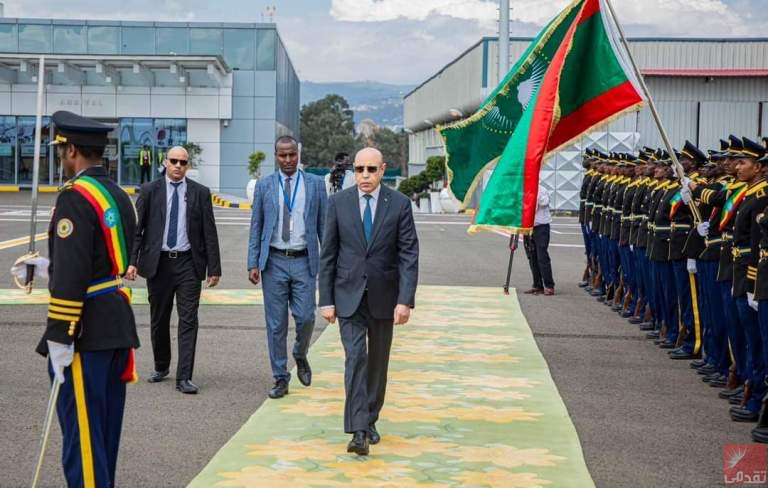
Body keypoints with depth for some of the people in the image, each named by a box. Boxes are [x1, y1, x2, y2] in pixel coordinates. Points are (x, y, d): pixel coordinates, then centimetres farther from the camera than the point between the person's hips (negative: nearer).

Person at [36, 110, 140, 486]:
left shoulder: (76, 197, -16)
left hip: (86, 333, -9)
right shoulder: (118, 195, 13)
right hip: (118, 327, 9)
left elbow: (70, 275, -21)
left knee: (82, 434, -4)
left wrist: (58, 337, -19)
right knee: (105, 429, 17)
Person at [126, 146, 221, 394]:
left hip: (188, 264, -1)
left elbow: (209, 233, 3)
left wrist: (214, 268, -1)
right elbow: (136, 228, 1)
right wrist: (132, 261, -10)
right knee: (159, 320, 12)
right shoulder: (150, 191, 3)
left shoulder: (200, 193, 3)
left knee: (188, 320, -6)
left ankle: (184, 377, -5)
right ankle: (161, 367, 31)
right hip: (158, 262, 1)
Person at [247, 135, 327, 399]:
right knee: (276, 323, 3)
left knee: (305, 318, -6)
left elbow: (324, 224, 6)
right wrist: (253, 264, -1)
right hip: (274, 261, 0)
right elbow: (256, 227, 6)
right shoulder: (264, 186, 6)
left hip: (304, 261, 0)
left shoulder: (315, 184, 5)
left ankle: (300, 356, 26)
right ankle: (280, 379, 13)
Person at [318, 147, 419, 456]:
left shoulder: (399, 204, -4)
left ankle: (370, 421, 28)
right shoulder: (339, 202, -2)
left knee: (378, 362, 11)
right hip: (349, 295, -1)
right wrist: (326, 300, -3)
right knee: (355, 357, -12)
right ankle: (358, 431, -16)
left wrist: (406, 300, -15)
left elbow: (409, 254, -6)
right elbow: (328, 254, 1)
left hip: (383, 296, 1)